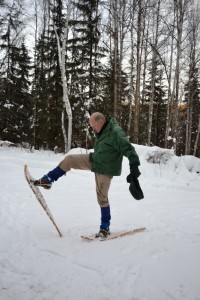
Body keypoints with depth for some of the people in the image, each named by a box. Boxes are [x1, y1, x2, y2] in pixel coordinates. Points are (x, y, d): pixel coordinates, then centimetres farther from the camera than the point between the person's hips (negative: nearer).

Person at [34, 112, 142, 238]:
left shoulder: (115, 132, -26)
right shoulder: (102, 131, 3)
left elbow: (128, 149, -32)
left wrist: (134, 166, -41)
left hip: (105, 169, -8)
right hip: (94, 160, 8)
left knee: (102, 197, 0)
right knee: (69, 159, -1)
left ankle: (105, 227, 17)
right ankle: (47, 180, 9)